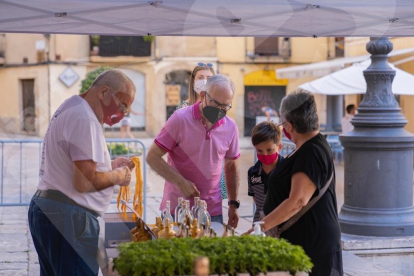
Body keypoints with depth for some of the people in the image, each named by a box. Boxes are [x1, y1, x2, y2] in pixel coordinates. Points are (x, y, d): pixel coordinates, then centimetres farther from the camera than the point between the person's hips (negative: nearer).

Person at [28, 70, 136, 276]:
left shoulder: (71, 107, 16)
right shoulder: (85, 119, -17)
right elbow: (84, 182, -22)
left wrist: (111, 165, 15)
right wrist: (117, 176, -6)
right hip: (67, 218, -11)